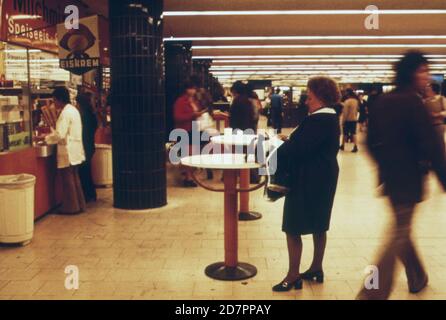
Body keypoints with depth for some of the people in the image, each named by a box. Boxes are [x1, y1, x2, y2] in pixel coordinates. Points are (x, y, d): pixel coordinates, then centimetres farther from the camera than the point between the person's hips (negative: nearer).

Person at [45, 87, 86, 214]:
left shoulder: (65, 113, -17)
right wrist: (51, 131, 17)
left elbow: (60, 135, -22)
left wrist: (45, 138, -9)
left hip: (68, 152, -9)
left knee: (68, 180, 0)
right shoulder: (73, 110, 12)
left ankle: (71, 207, 8)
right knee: (75, 178, 16)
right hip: (75, 151, 9)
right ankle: (79, 204, 23)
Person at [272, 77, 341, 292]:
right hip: (322, 178, 11)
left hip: (309, 181, -10)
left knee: (293, 228, -2)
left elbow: (297, 148, -24)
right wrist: (289, 140, 5)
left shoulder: (318, 121, -21)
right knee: (318, 225, 18)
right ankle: (316, 269, 30)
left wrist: (271, 158, -13)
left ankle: (293, 276, 5)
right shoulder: (330, 118, 10)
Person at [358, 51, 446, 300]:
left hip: (390, 177, 8)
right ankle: (373, 293, 0)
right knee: (399, 235, 0)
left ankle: (418, 278, 39)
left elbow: (371, 141, 12)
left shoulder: (382, 101, 6)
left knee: (402, 229, 22)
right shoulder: (413, 102, -17)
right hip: (409, 178, -8)